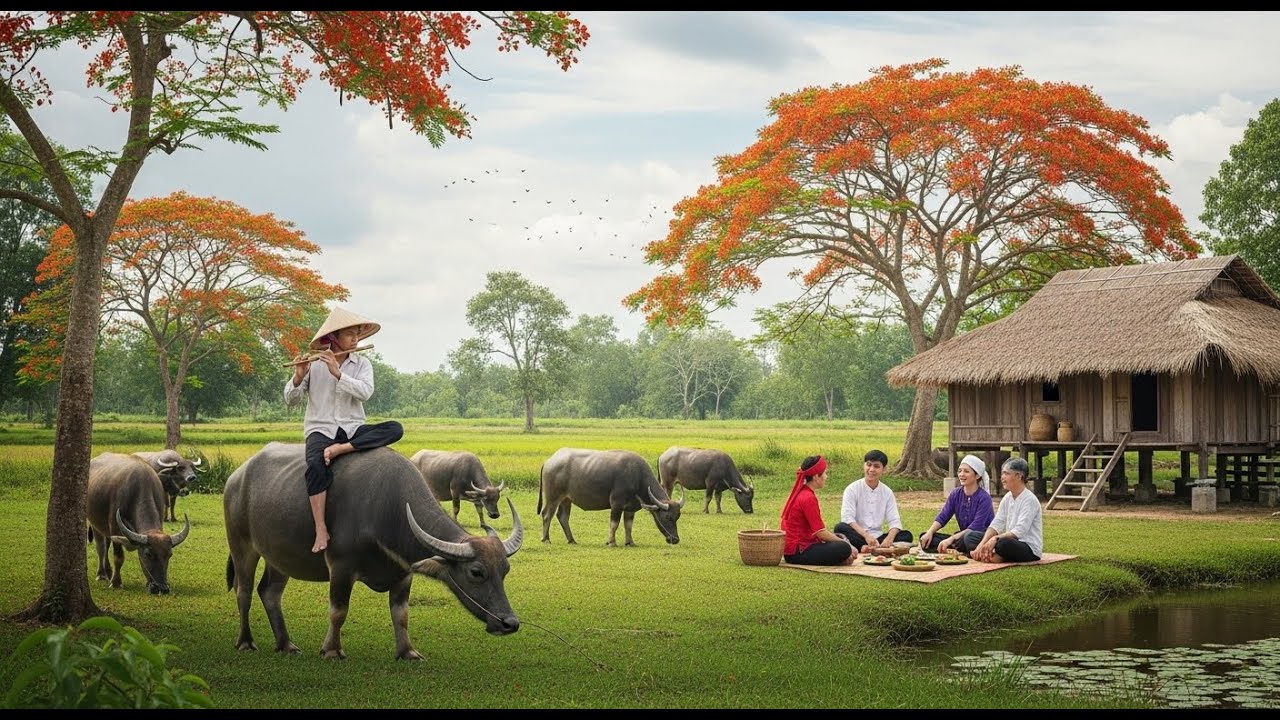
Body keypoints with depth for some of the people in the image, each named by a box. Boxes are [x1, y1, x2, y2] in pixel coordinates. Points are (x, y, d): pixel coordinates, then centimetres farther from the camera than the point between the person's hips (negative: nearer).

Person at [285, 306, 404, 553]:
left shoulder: (362, 363, 7)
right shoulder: (314, 363, 4)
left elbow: (365, 391, -12)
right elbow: (290, 400, 3)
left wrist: (337, 373, -22)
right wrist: (298, 377, -16)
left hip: (353, 429, 3)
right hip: (321, 429, -3)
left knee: (395, 429, -24)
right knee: (316, 465, -36)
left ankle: (341, 449, -30)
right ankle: (321, 530, -34)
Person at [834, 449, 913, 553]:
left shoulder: (887, 492, 8)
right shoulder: (852, 489, -2)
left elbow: (894, 521, 1)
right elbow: (847, 518, -13)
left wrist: (890, 538, -22)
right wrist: (866, 535, -28)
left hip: (878, 537, 4)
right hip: (858, 536, -4)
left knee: (907, 535, -20)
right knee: (840, 527, -31)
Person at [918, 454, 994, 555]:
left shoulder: (984, 498, -13)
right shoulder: (956, 494, 5)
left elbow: (976, 527, -22)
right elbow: (942, 517, 0)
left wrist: (951, 539, -30)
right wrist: (929, 532, -20)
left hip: (985, 537, -7)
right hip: (963, 536, 7)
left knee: (970, 537, -43)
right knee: (925, 538, -11)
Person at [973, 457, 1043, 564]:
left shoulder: (1029, 500, -14)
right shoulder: (1007, 498, 10)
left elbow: (1020, 531, -23)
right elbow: (996, 524, 1)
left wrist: (996, 538, -31)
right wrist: (982, 544, -13)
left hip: (1030, 549, -8)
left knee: (1003, 543, -39)